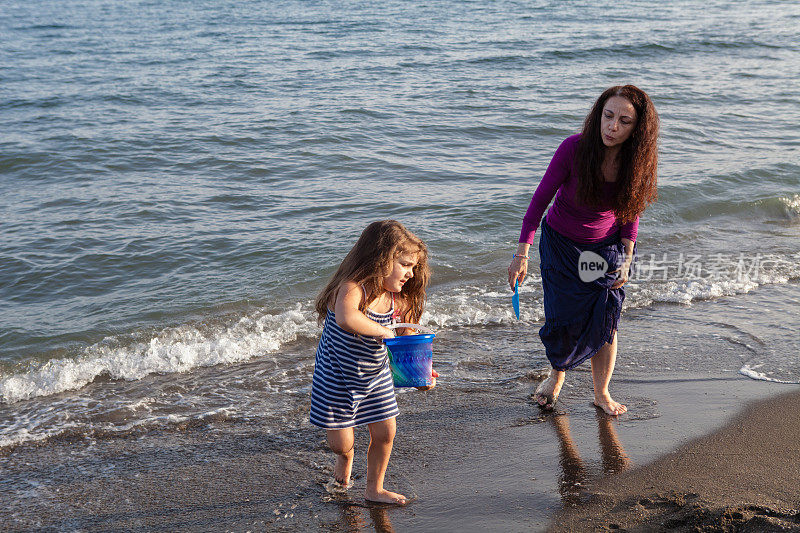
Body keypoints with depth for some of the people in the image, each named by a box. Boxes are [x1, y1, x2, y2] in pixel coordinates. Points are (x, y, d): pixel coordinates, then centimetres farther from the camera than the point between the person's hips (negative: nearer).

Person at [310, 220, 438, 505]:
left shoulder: (396, 301, -6)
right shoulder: (352, 289, -30)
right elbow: (346, 319, -54)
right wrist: (382, 331, -39)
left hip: (375, 378, 6)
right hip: (337, 379, -6)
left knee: (385, 433, 8)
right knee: (341, 443, 3)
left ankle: (374, 489, 32)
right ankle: (346, 456, 42)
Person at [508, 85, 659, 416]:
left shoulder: (638, 160, -17)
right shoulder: (574, 149, -26)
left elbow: (630, 212, -1)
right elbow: (541, 199, -18)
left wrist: (627, 259, -9)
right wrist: (522, 252, -22)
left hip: (607, 248, 2)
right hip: (561, 243, -2)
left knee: (606, 321, 0)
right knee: (562, 319, 2)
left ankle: (602, 394, 21)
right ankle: (557, 374, 34)